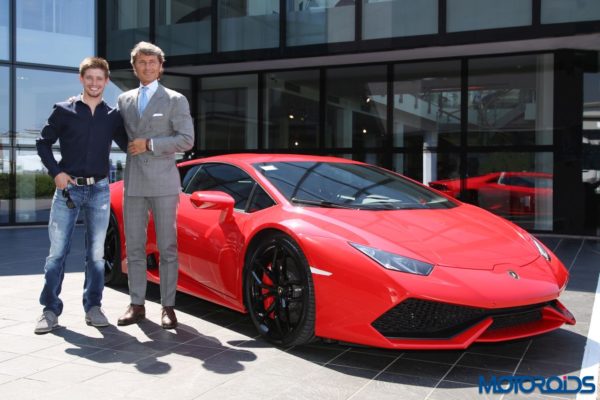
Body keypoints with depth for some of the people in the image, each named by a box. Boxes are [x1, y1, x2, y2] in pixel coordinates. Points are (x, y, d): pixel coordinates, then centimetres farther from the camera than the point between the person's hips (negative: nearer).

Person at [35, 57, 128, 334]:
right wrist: (56, 172, -5)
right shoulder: (63, 111, 2)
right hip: (68, 188, -1)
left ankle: (93, 307, 16)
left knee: (96, 252, 6)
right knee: (57, 251, -1)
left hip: (99, 190, 2)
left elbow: (127, 145, 15)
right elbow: (43, 143, 6)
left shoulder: (113, 116, 7)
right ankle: (50, 309, 8)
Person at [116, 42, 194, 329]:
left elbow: (186, 140, -7)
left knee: (167, 247, 0)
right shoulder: (124, 100, 15)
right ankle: (137, 305, 14)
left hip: (163, 183, -4)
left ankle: (168, 306, 6)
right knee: (134, 247, 6)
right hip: (133, 183, 4)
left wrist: (149, 144, -12)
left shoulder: (175, 100, 2)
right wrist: (131, 148, 5)